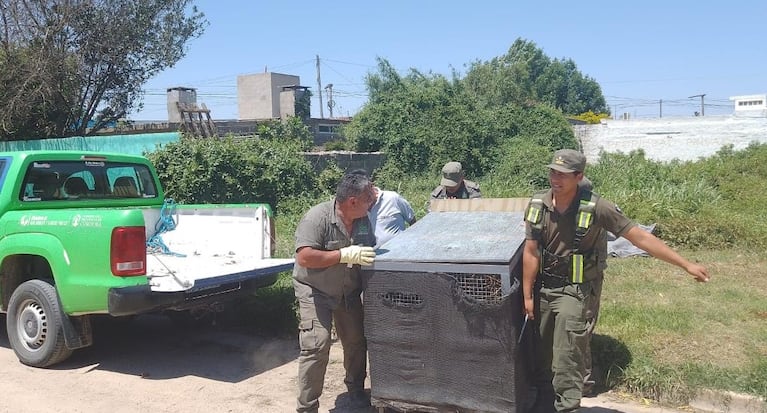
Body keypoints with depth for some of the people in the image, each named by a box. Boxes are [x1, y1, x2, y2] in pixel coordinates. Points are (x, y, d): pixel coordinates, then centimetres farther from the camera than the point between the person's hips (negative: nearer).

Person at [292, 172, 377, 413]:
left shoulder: (363, 220, -4)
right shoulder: (317, 217, -25)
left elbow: (370, 250, 13)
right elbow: (304, 257, -34)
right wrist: (345, 255, -34)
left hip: (349, 293, 6)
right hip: (315, 292, -6)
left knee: (356, 342, 12)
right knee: (317, 346, -13)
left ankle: (356, 392, 35)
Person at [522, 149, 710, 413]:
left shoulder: (595, 207, -18)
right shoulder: (537, 204, -7)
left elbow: (639, 237, -14)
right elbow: (531, 252, -3)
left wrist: (686, 265, -13)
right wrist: (527, 296, 0)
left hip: (573, 291, -4)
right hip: (543, 288, 4)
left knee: (566, 359, -7)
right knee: (544, 354, 18)